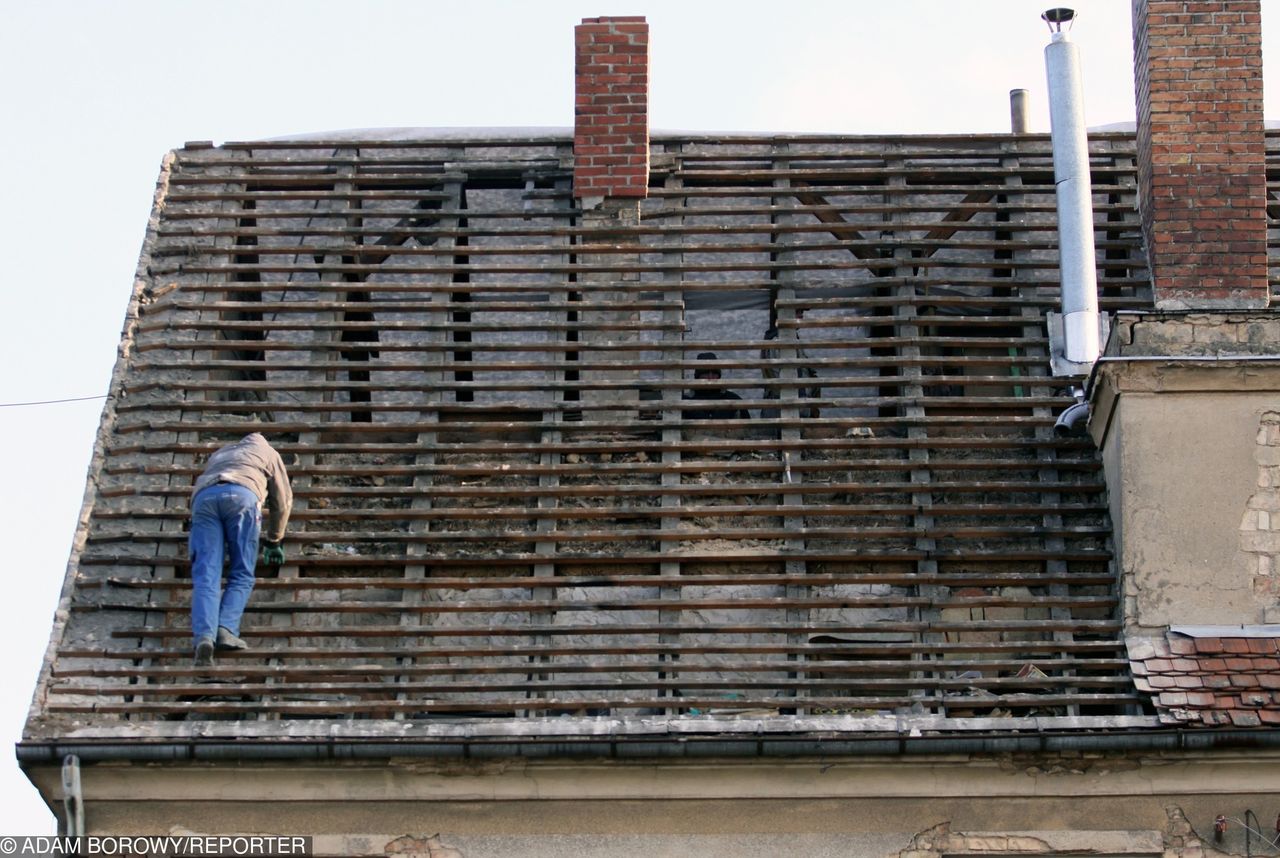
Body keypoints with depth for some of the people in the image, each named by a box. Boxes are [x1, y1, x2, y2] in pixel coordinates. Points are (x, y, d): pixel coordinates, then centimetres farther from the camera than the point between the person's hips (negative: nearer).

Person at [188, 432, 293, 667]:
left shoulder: (219, 454, 44)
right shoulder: (268, 452, 35)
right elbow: (283, 500, 32)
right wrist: (274, 542, 42)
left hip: (203, 497, 3)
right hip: (241, 495, -3)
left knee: (205, 575, -6)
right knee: (242, 574, 3)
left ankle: (204, 636, -27)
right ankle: (226, 629, -19)